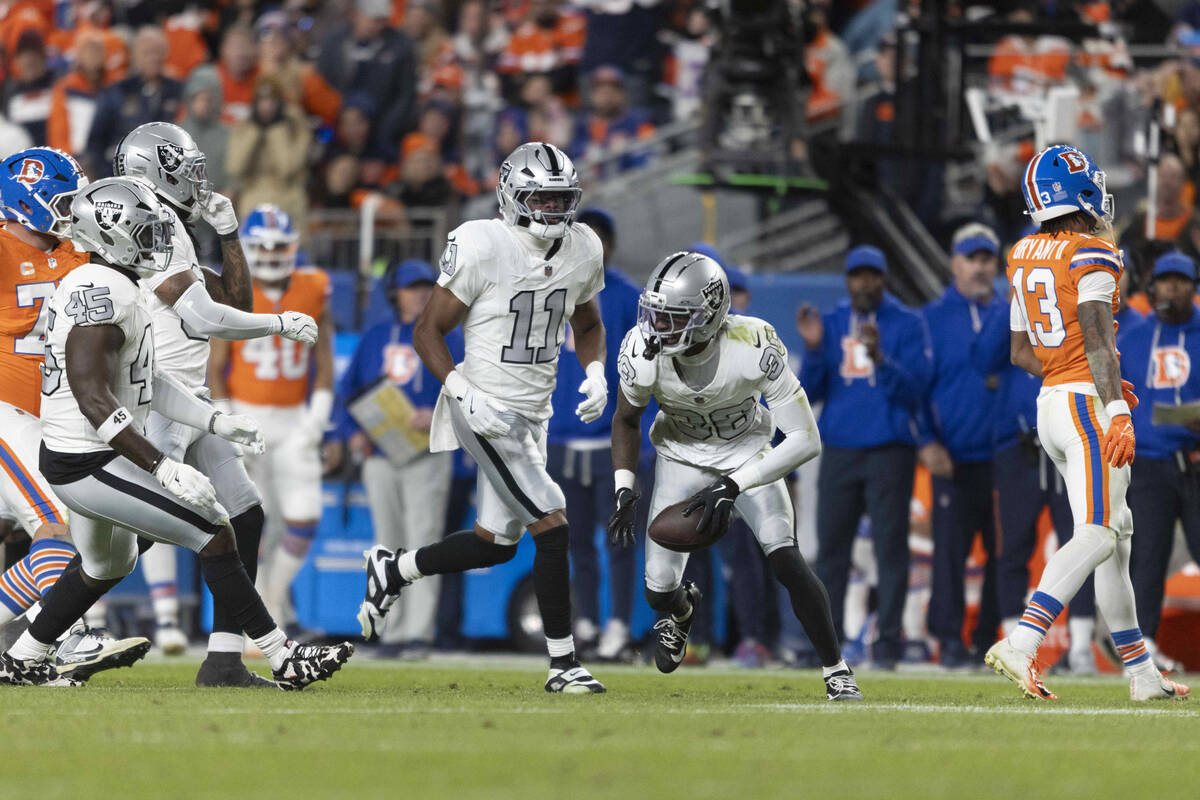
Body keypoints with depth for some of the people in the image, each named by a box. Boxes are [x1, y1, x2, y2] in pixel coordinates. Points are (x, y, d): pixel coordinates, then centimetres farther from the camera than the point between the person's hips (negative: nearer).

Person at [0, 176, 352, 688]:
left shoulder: (101, 286, 12)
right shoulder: (103, 293, -22)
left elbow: (143, 381, 17)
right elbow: (94, 399, -29)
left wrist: (216, 421, 12)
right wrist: (163, 469, -31)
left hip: (72, 459, 11)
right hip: (90, 466, -11)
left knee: (108, 565, 31)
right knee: (214, 534, -8)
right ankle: (284, 659, -4)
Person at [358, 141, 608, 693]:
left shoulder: (582, 250, 2)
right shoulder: (482, 249, -17)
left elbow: (587, 324, 21)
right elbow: (428, 333, -12)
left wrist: (595, 374, 1)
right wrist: (465, 395, -23)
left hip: (533, 414, 8)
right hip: (487, 412, -8)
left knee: (497, 544, 14)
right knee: (552, 527, -15)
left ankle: (392, 570, 36)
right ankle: (563, 664, -8)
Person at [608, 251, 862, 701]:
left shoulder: (753, 348, -36)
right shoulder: (643, 355, -27)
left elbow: (806, 441, -32)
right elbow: (626, 420, -3)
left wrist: (733, 487, -37)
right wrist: (624, 491, -14)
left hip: (749, 456, -2)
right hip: (683, 457, 2)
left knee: (784, 559, -22)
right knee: (659, 591, -5)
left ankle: (836, 672, -5)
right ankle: (682, 610, 35)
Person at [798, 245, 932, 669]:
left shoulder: (907, 324, 2)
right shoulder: (831, 324, 13)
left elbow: (915, 387, -8)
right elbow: (811, 392, 8)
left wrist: (880, 359, -24)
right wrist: (813, 349, -8)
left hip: (890, 450, -3)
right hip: (838, 451, 3)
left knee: (890, 546, -6)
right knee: (831, 548, 2)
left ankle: (888, 641, -5)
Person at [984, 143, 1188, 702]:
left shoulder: (1024, 258, 13)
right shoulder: (1093, 257, -10)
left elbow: (1021, 352, 18)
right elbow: (1096, 340, -21)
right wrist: (1116, 410, -27)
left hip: (1051, 403, 9)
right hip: (1089, 404, -9)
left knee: (1117, 533, 13)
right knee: (1097, 535, -15)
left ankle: (1142, 673, 16)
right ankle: (1020, 645, -30)